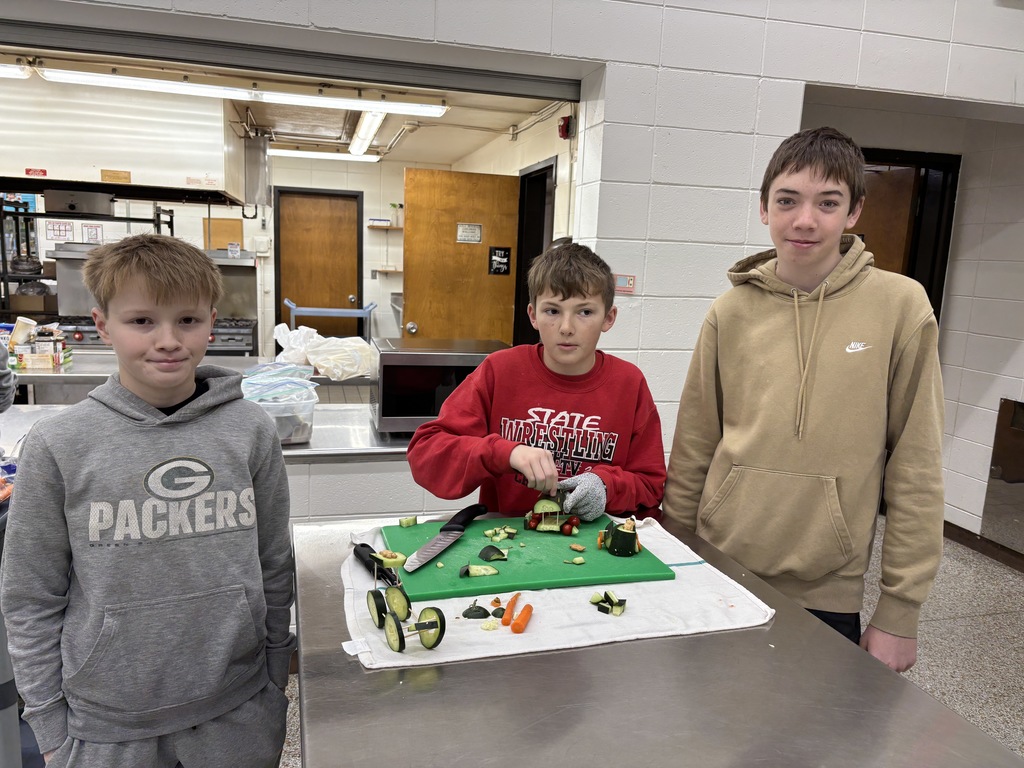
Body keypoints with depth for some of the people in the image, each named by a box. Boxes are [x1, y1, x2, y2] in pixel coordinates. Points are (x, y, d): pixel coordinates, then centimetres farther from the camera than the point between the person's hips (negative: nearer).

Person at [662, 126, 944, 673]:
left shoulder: (900, 306, -8)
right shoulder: (731, 312, -2)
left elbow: (915, 470, -6)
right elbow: (691, 452, 3)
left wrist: (899, 609, -4)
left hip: (827, 593, -2)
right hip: (718, 570, 2)